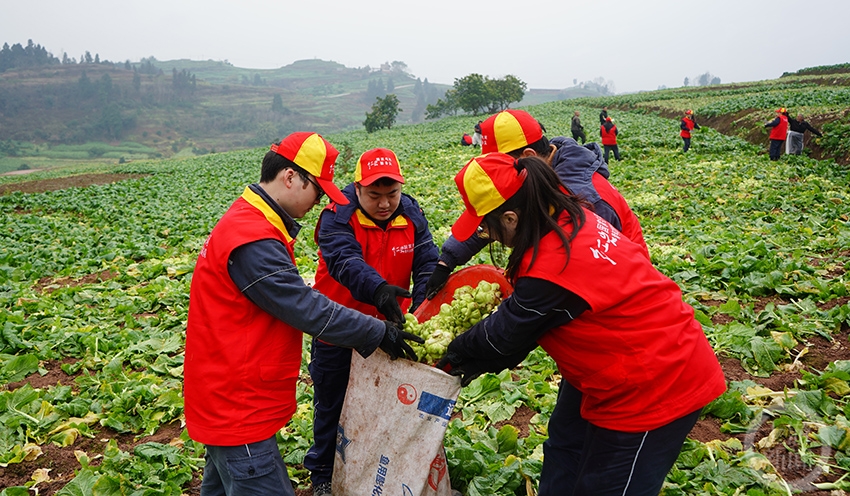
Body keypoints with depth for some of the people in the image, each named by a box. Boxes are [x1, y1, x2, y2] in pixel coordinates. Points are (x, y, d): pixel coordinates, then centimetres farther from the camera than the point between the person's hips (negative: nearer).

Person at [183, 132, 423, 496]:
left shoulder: (247, 220, 9)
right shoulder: (252, 240, -25)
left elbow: (292, 299, 11)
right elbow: (306, 309, -24)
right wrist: (379, 333, -16)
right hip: (236, 407, -11)